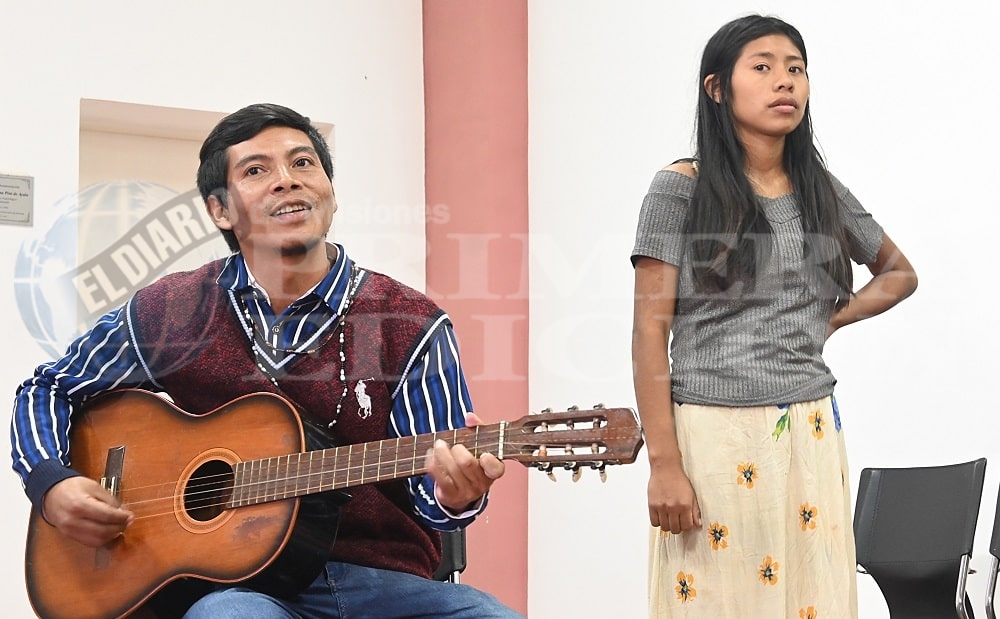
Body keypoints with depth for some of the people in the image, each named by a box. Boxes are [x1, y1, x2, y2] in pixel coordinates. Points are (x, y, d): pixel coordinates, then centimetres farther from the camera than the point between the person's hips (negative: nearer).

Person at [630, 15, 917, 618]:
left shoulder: (823, 193, 10)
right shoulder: (681, 189, -3)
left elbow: (899, 272, 26)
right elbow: (651, 328, -6)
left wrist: (831, 319, 7)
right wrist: (664, 464, -12)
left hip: (812, 435, 4)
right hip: (714, 434, -4)